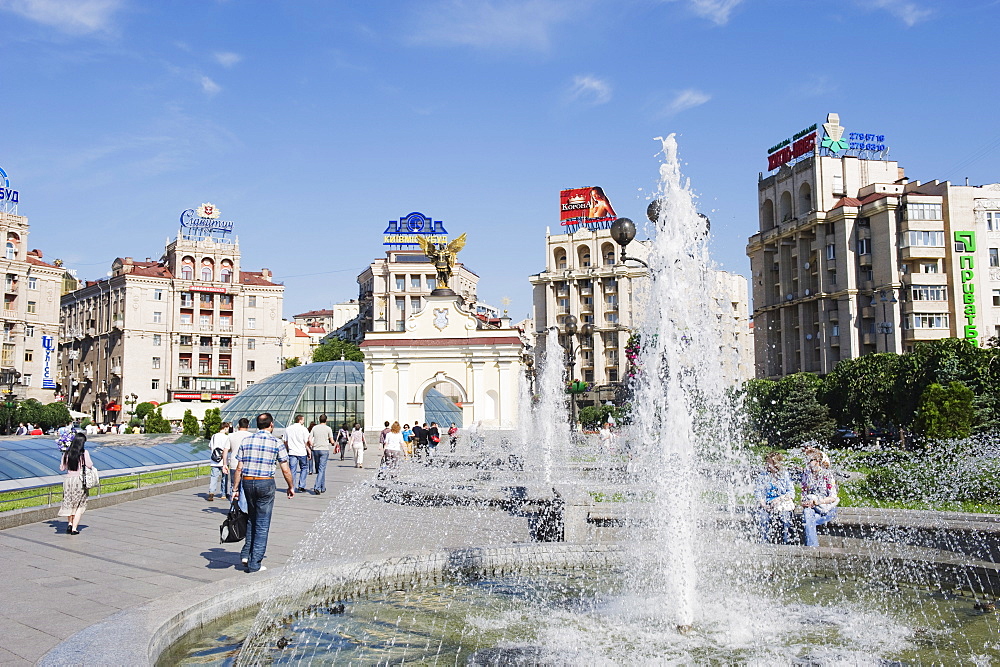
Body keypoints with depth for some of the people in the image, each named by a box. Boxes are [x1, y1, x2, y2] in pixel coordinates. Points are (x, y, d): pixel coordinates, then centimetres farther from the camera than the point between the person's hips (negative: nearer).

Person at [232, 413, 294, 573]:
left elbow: (239, 468, 3)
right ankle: (254, 564, 5)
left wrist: (235, 489, 9)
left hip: (247, 482, 4)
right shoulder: (276, 443, -4)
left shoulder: (246, 441, 5)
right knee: (262, 524, 3)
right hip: (265, 483, -4)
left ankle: (246, 554, 17)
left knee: (252, 519, 23)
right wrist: (291, 487, 11)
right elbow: (286, 471, -3)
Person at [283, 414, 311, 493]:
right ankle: (301, 487, 8)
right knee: (304, 468, 12)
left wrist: (287, 450, 23)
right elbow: (306, 443, -6)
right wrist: (309, 452, 2)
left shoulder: (288, 429, 8)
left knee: (292, 470, 5)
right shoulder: (304, 429, -5)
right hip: (302, 452, -3)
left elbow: (285, 442, 12)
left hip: (292, 452, 3)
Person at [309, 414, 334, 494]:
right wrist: (333, 443, 20)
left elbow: (309, 439, 1)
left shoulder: (314, 428, 6)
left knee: (318, 469, 14)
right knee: (322, 469, -4)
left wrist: (313, 446, 15)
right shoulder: (328, 429, -3)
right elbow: (332, 441, -2)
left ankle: (322, 488, 21)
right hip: (324, 450, -3)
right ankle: (317, 487, -15)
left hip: (315, 450, 3)